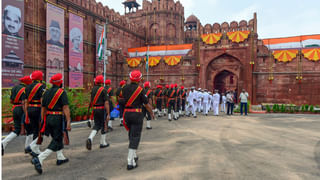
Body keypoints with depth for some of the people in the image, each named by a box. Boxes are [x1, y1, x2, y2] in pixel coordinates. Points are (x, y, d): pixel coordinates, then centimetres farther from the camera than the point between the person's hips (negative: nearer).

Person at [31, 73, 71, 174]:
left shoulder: (46, 92, 10)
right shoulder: (62, 92, -11)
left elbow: (43, 108, 12)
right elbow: (65, 108, -18)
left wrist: (43, 122, 19)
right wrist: (68, 122, -19)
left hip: (48, 118, 8)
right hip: (58, 118, -7)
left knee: (57, 138, 22)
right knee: (56, 142, -1)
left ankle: (60, 158, 30)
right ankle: (39, 159, -13)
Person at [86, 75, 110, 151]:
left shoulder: (93, 89, 7)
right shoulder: (103, 90, -12)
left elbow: (91, 101, 15)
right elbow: (106, 103, -18)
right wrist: (108, 114, -17)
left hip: (95, 110, 6)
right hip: (102, 110, -5)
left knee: (97, 125, 14)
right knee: (104, 125, 9)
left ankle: (90, 138, -9)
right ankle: (103, 143, 20)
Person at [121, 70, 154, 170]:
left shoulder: (125, 89, 3)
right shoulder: (140, 90, -11)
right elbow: (146, 104, -5)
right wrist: (152, 113, 10)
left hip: (127, 113, 6)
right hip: (136, 114, -6)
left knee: (131, 135, 20)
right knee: (135, 137, -2)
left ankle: (134, 156, 34)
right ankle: (130, 162, -3)